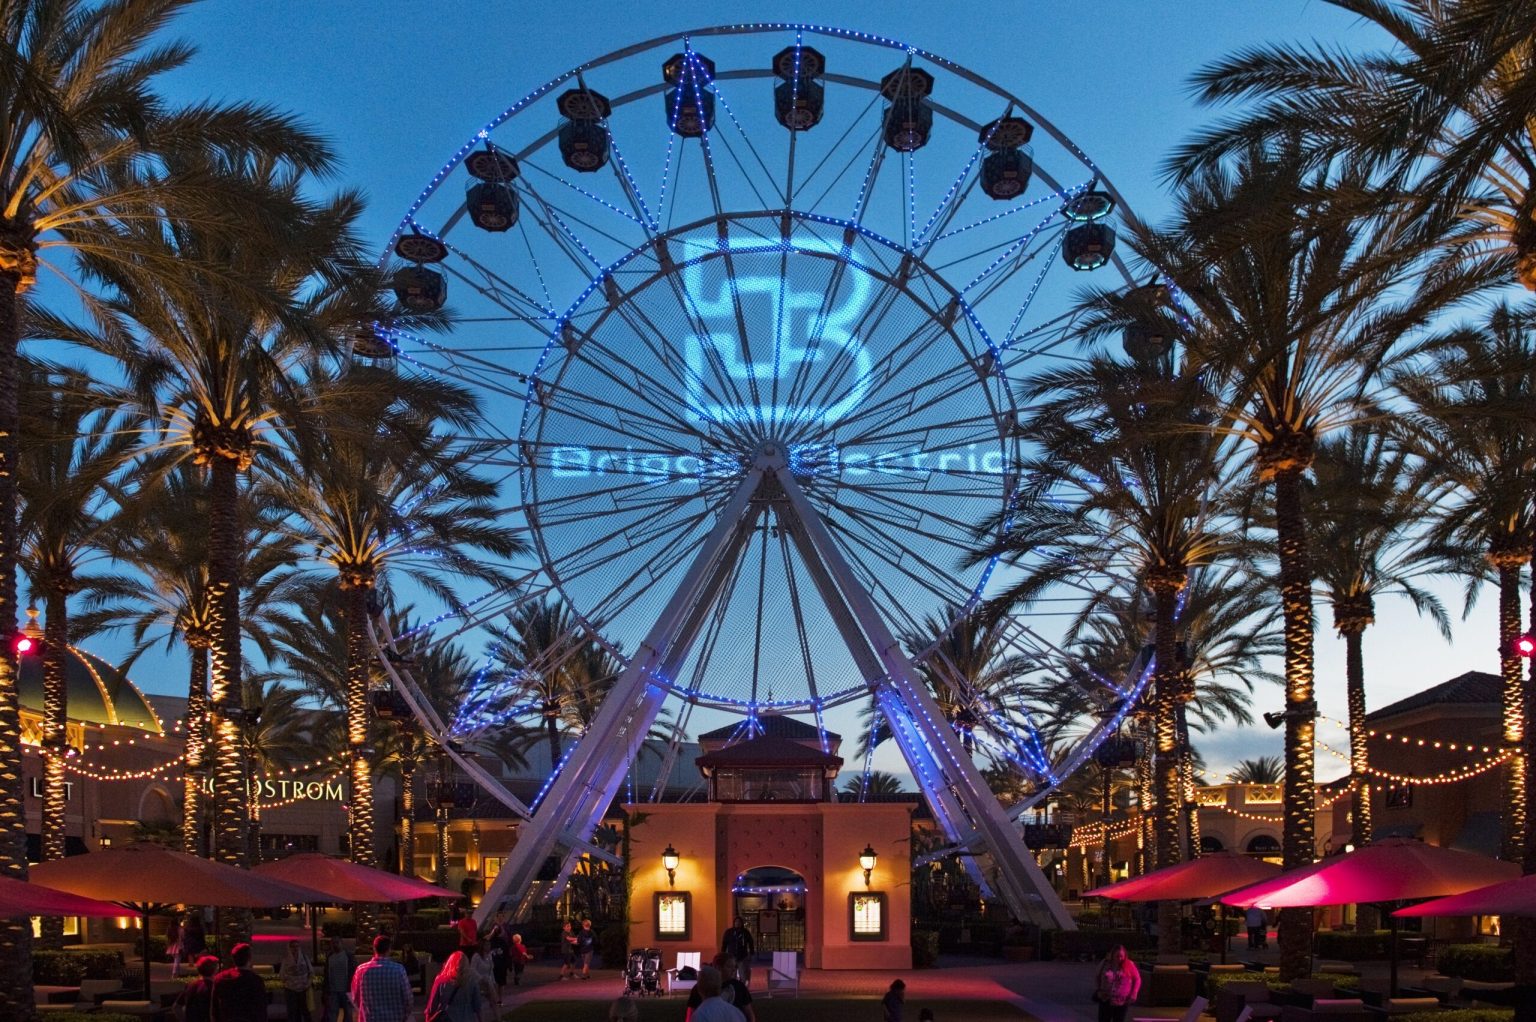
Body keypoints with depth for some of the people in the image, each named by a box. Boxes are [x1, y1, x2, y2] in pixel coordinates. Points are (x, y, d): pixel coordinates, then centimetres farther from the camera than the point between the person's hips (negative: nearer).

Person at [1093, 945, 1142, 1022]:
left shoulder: (1129, 965, -6)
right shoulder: (1104, 964, -2)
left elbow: (1137, 979, 6)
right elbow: (1097, 979, 11)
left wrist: (1133, 994, -4)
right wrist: (1097, 991, -3)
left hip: (1121, 1002, -1)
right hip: (1105, 1000, 1)